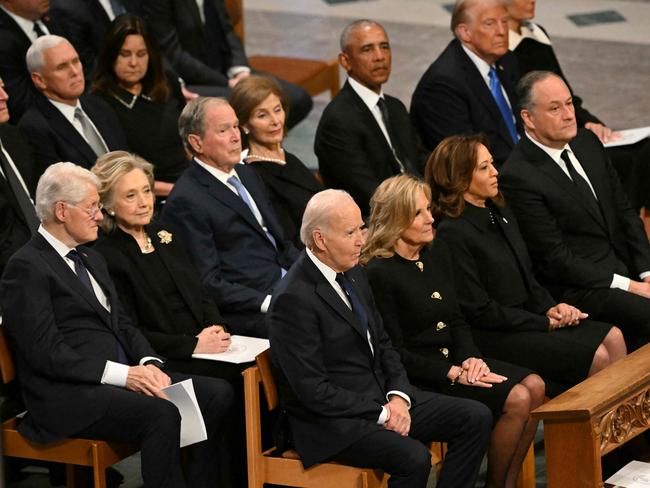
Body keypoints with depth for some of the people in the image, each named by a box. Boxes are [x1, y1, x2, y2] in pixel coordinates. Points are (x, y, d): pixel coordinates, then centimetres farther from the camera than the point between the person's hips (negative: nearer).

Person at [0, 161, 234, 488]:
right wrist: (122, 374, -20)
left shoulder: (91, 259, 22)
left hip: (126, 374, 9)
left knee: (217, 393, -9)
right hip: (68, 394, -9)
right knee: (161, 414, -32)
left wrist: (149, 363, -2)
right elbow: (46, 352, -15)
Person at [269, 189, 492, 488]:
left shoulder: (352, 273, 9)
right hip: (332, 422, -9)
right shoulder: (294, 298, -19)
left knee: (476, 418, -2)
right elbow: (314, 390, -21)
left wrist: (399, 396, -4)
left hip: (381, 398, 9)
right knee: (414, 458, -31)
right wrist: (381, 413, -17)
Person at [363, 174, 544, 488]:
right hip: (417, 376, -8)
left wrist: (470, 358, -6)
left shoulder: (438, 252, 8)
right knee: (516, 399, -20)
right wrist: (455, 374, -19)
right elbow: (395, 353, -15)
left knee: (534, 386, -11)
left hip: (454, 359, 8)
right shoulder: (379, 273, -16)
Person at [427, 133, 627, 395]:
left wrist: (551, 308, -2)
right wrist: (545, 322, -12)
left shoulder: (501, 214, 12)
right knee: (596, 356, -18)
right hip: (494, 336, -9)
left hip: (526, 317, 9)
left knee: (612, 337, -7)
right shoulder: (452, 233, -17)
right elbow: (479, 310, -17)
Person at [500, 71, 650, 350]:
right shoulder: (519, 177, -17)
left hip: (624, 265, 7)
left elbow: (625, 212, 13)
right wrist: (627, 285, -16)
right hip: (575, 287, -7)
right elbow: (555, 258, -16)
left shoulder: (587, 142, 8)